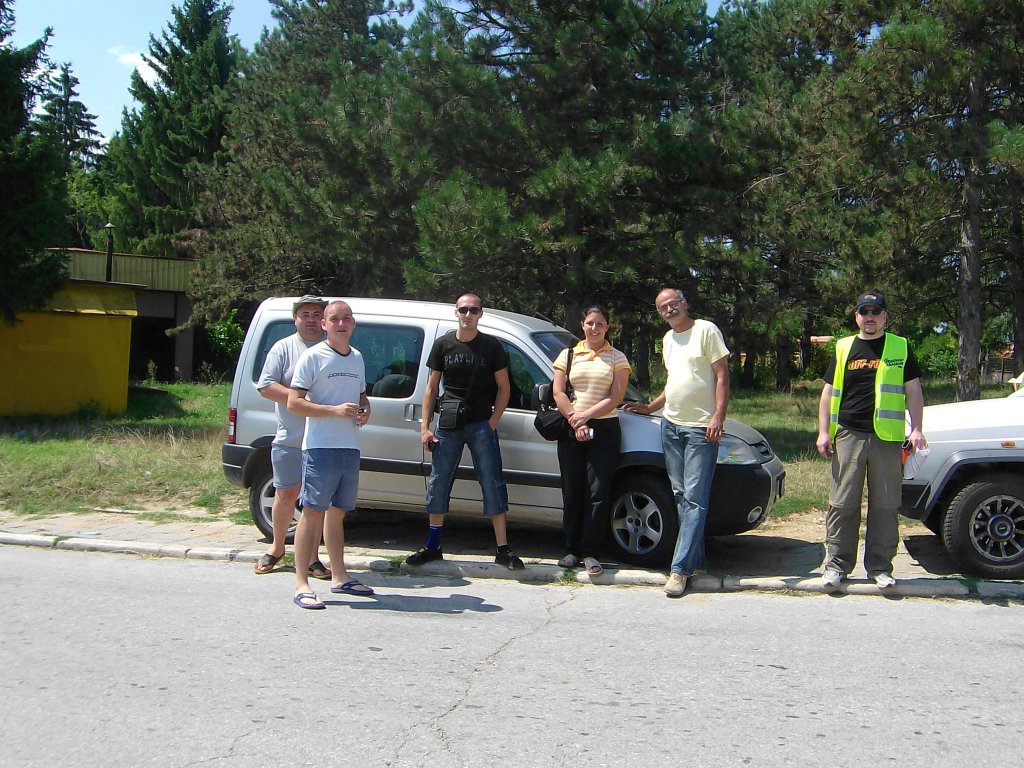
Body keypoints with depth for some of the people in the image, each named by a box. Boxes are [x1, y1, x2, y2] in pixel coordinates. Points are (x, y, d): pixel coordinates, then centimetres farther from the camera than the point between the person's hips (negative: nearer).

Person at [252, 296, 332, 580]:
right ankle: (276, 548, 26)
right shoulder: (283, 348, 4)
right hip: (290, 439, -1)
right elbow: (266, 387, -3)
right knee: (285, 495, 6)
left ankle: (311, 557, 12)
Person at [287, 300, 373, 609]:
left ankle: (339, 577, 24)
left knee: (337, 513, 15)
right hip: (320, 447, -7)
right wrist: (335, 410, -20)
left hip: (350, 448, 7)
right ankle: (301, 585, -7)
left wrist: (365, 410, 5)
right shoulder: (313, 357, -6)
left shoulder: (357, 358, 15)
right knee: (313, 512, -8)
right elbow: (293, 403, -11)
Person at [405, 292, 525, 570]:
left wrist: (493, 421, -6)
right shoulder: (442, 345, 6)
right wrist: (425, 427, 3)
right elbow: (431, 387, 9)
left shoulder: (491, 346, 2)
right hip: (447, 425, 2)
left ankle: (503, 550, 1)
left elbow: (504, 387, 5)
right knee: (438, 484, 6)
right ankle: (433, 546, 18)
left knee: (493, 484, -4)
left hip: (481, 424, -2)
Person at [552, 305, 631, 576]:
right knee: (572, 492, 4)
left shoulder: (617, 358, 6)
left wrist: (586, 415, -14)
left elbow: (616, 397, -4)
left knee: (597, 492, -4)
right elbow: (558, 393, 2)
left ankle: (590, 553, 0)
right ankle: (572, 549, 13)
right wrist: (575, 422, -9)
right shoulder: (568, 355, 11)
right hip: (571, 430, 2)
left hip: (604, 429, -2)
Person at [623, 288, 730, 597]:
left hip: (701, 429, -8)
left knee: (694, 499, -8)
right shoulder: (668, 339, 19)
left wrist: (718, 417, -18)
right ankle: (696, 559, 16)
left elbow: (722, 376, -9)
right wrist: (651, 407, 25)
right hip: (671, 425, 8)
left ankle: (680, 568, -11)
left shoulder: (706, 330, -4)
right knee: (681, 496, 8)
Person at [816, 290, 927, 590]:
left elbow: (913, 391, 9)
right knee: (842, 505, 1)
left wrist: (916, 428, -2)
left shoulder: (900, 348, 10)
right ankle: (836, 564, 8)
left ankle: (880, 566, 12)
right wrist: (823, 432, 4)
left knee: (886, 506, 3)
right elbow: (829, 393, 12)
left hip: (887, 438, -1)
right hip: (848, 436, 1)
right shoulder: (843, 348, 12)